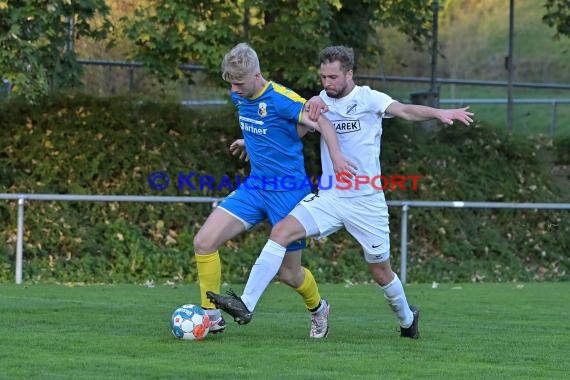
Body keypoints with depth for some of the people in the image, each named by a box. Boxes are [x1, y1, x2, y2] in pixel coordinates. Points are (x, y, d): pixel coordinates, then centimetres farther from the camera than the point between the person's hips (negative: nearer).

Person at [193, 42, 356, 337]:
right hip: (254, 187, 6)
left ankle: (317, 308, 37)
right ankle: (212, 316, -2)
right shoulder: (239, 97, 4)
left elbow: (322, 123, -20)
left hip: (288, 191, -6)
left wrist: (336, 155, -34)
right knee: (204, 241, -11)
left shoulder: (281, 99, -18)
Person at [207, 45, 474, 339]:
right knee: (281, 230, -19)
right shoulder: (322, 101, 7)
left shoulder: (367, 99, -7)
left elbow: (405, 111, -22)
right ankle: (246, 305, -23)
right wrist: (310, 106, -18)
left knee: (381, 273, 8)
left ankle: (407, 319, 38)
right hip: (329, 198, 3)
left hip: (367, 202, -3)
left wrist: (439, 113, -41)